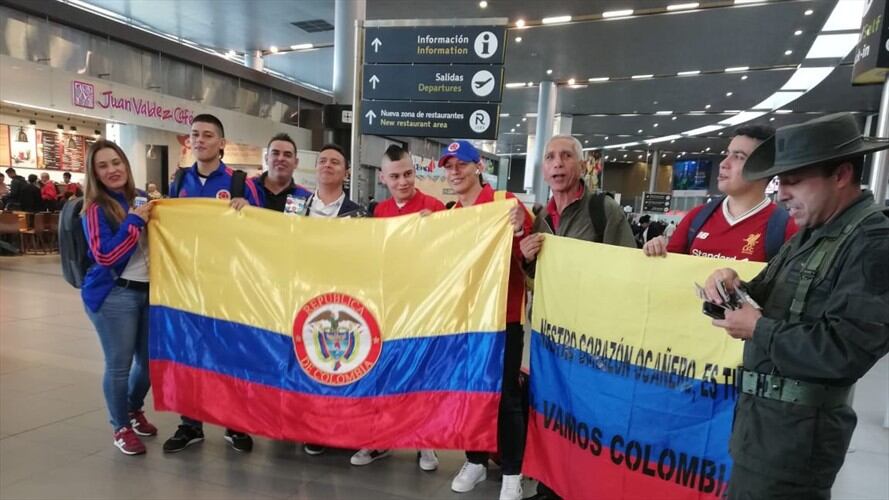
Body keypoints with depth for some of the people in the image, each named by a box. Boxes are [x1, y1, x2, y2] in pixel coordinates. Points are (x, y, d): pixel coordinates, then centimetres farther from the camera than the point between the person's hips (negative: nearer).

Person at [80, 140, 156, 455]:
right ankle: (121, 427, 23)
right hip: (113, 295, -5)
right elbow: (104, 255, -18)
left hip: (148, 291, 6)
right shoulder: (95, 208, -7)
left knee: (150, 360, 13)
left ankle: (135, 410, 39)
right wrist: (135, 221, -20)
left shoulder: (139, 200, 8)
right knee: (119, 365, 2)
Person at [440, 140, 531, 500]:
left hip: (503, 315, -5)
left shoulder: (505, 203, -8)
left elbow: (527, 256, -12)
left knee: (507, 395, 3)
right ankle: (475, 461, 32)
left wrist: (519, 232, -30)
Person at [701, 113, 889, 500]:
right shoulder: (811, 234, 11)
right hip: (763, 412, 8)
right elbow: (767, 295, 16)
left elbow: (845, 351, -27)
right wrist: (731, 285, -5)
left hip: (797, 428, -8)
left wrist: (760, 330, -16)